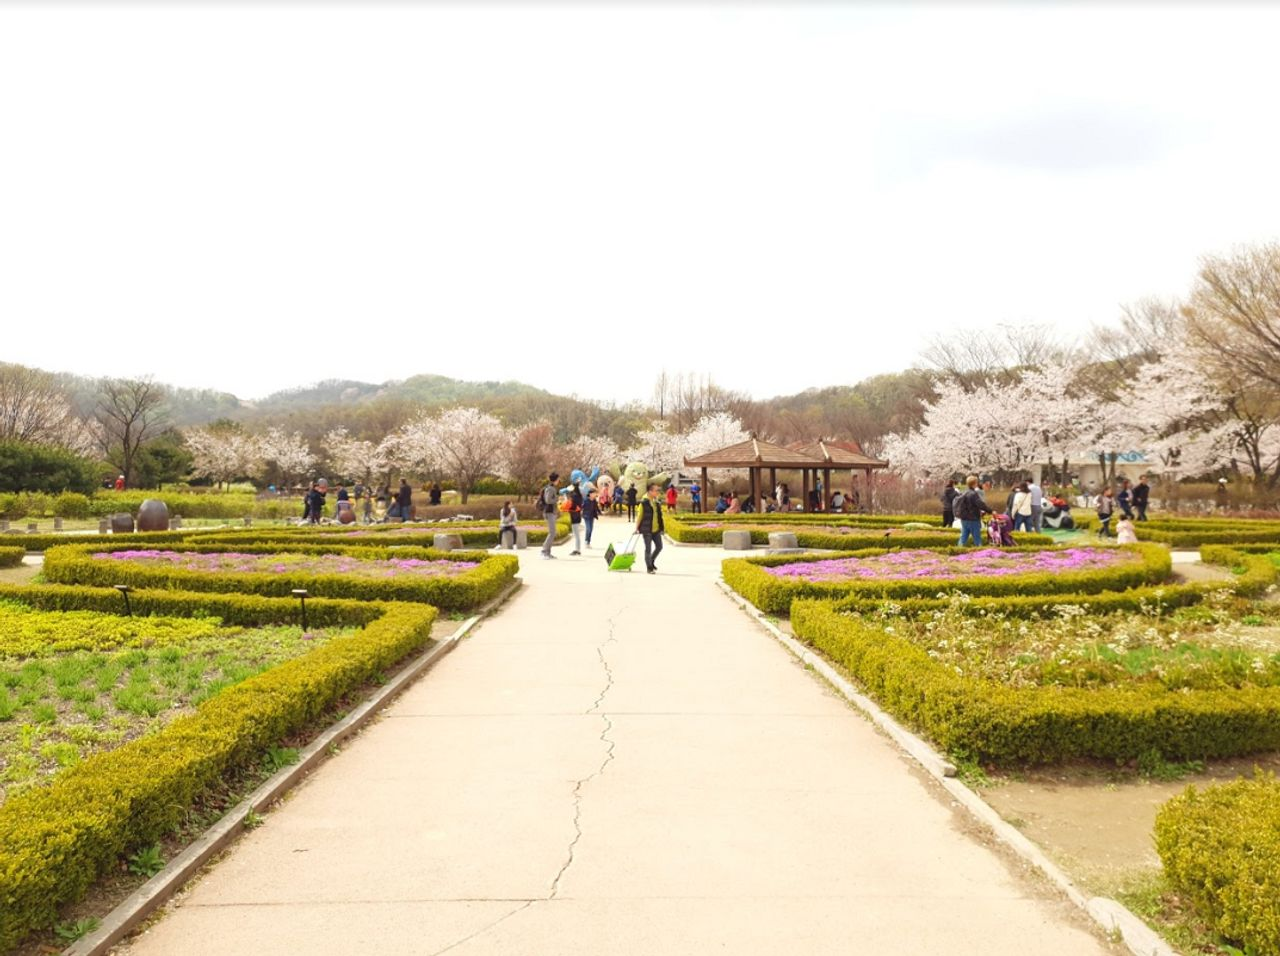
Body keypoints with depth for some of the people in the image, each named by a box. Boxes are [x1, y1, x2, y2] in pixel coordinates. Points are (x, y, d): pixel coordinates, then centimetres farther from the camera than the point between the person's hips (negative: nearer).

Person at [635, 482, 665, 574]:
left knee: (659, 546, 8)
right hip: (647, 530, -6)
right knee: (648, 549, 1)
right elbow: (640, 516, -8)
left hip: (656, 529, 6)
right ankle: (649, 567, 13)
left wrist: (662, 527, 15)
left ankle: (652, 562, 30)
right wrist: (637, 528, -7)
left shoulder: (657, 502, 8)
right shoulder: (644, 502, -11)